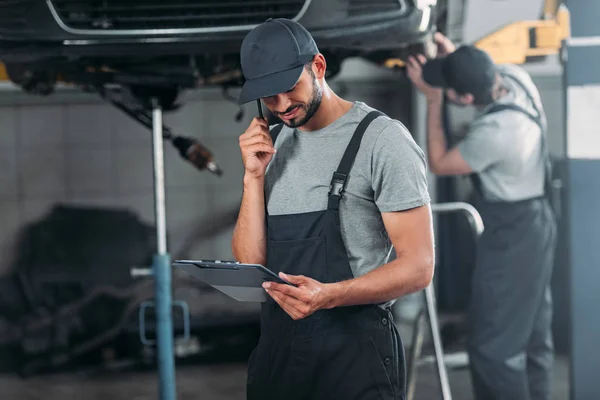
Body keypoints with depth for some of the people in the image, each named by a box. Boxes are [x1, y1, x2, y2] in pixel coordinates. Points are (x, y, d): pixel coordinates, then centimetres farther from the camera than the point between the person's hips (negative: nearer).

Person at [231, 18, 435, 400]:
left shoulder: (381, 138, -10)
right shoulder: (270, 143, 9)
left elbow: (418, 266, -14)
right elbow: (250, 261, 6)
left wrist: (328, 295, -27)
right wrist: (254, 176, -6)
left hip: (355, 346, -6)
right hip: (277, 342, 6)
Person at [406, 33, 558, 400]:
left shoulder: (493, 133, -33)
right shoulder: (515, 76, -10)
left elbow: (439, 163, -15)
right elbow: (482, 76, 16)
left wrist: (433, 99, -14)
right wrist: (455, 58, -3)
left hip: (511, 237, -10)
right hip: (535, 222, 10)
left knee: (494, 345, -2)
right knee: (533, 332, 20)